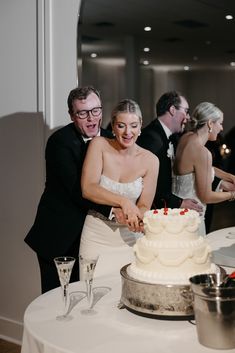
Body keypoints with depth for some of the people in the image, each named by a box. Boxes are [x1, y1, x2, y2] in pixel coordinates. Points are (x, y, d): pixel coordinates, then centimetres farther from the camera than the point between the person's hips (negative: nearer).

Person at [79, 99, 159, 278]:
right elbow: (87, 189, -14)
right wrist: (123, 201, -25)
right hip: (96, 238, -1)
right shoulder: (99, 145, -6)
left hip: (129, 239, 1)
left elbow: (144, 206, -1)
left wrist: (138, 219, -24)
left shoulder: (150, 160, -4)